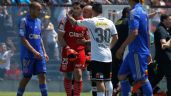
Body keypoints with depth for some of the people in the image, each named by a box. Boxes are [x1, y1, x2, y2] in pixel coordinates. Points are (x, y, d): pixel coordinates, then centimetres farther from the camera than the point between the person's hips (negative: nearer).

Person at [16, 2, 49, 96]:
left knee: (42, 75, -3)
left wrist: (44, 52, 14)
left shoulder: (38, 21, 12)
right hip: (27, 55, -6)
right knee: (26, 77, 0)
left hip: (39, 55, 6)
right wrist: (34, 51, -21)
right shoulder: (24, 21, -9)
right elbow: (23, 40, -15)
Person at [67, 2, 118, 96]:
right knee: (107, 80, 15)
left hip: (97, 56, -5)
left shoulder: (91, 21, -6)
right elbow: (115, 38, 6)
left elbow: (75, 22, 4)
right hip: (108, 56, 5)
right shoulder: (109, 22, 5)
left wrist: (68, 16, 25)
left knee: (99, 81, -7)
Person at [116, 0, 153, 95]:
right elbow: (147, 34, 21)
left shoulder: (134, 12, -14)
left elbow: (134, 33, -24)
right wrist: (148, 53, 26)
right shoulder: (144, 12, 15)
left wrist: (122, 47, -18)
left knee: (142, 79, -5)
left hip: (137, 52, -9)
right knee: (122, 75, 12)